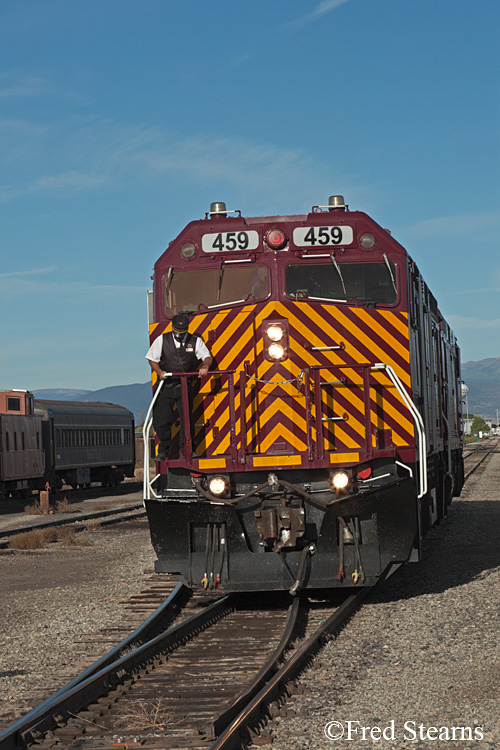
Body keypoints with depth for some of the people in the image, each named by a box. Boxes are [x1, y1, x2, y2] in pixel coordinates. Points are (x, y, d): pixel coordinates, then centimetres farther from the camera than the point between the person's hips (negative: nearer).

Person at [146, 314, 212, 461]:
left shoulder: (195, 341, 3)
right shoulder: (162, 340, 2)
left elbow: (207, 356, 2)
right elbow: (152, 359, 6)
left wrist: (205, 366, -21)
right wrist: (159, 372, -13)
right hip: (165, 386, 0)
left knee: (186, 418, -5)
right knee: (161, 419, -2)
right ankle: (164, 450, 16)